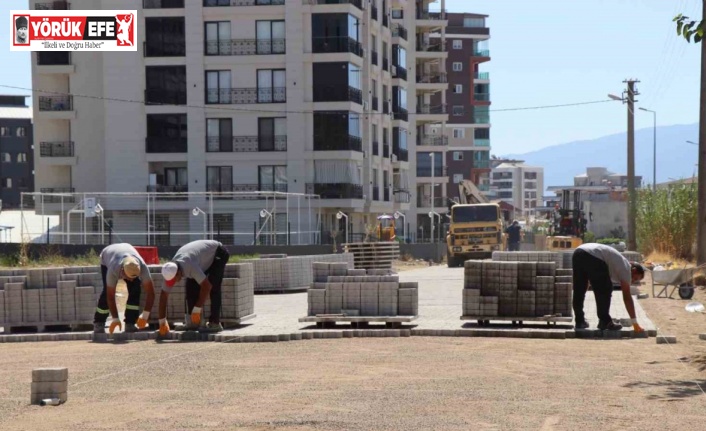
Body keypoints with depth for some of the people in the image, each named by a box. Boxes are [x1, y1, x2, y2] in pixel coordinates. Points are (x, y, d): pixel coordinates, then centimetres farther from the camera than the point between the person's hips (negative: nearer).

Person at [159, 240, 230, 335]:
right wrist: (162, 322, -17)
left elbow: (206, 286, -42)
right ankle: (194, 322, 1)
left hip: (218, 253, -7)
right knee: (191, 286, -7)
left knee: (213, 287, -21)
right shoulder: (170, 271, -20)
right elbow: (164, 296, -15)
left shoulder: (190, 266, -43)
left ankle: (215, 322, -16)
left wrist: (197, 310, -38)